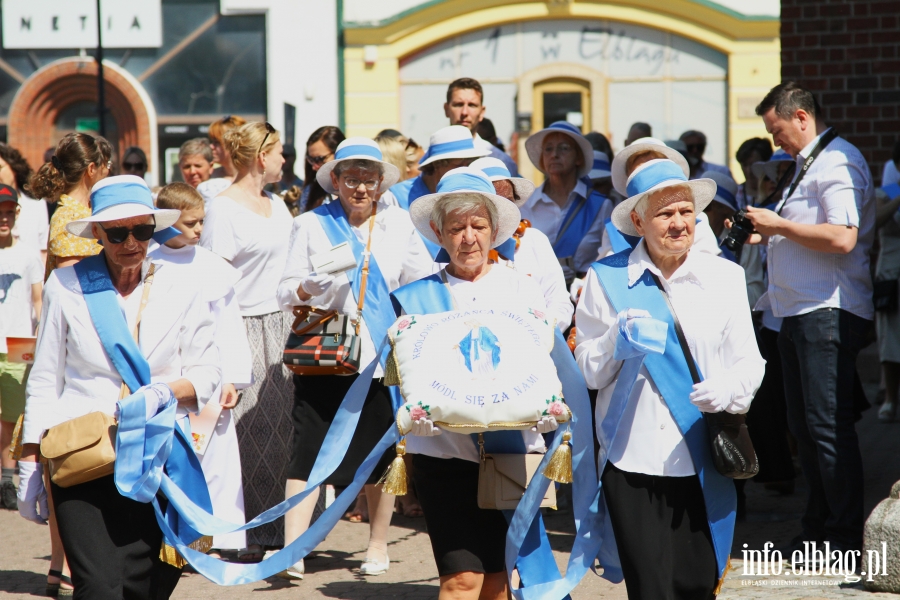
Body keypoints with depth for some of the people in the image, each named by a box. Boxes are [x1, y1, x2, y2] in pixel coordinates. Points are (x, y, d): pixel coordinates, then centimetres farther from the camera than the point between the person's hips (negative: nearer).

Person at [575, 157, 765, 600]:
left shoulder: (724, 276, 9)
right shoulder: (606, 279, 4)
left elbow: (748, 361, 8)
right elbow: (587, 371, 5)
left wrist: (729, 390, -14)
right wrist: (617, 343, -16)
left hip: (702, 462, 1)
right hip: (633, 460, -1)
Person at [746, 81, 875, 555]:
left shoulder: (838, 161, -12)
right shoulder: (808, 164, 20)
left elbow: (842, 237, -24)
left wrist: (779, 225, -15)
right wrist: (765, 234, 13)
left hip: (828, 314, -10)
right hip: (797, 312, 10)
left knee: (829, 425, -9)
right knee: (803, 426, 12)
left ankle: (846, 537, -4)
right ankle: (818, 528, 19)